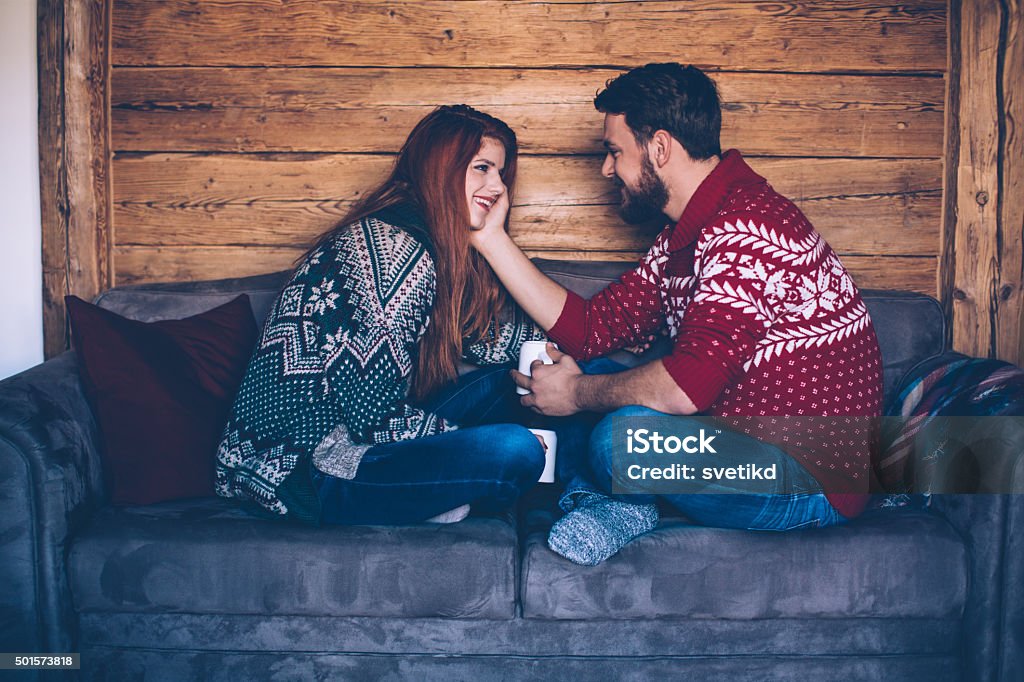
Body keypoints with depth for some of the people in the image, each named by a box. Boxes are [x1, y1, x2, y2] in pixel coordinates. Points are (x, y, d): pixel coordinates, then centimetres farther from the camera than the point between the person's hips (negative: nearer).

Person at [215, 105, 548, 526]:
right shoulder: (398, 247, -19)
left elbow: (489, 344, 9)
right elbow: (372, 414, -22)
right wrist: (473, 443, -10)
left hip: (333, 438, 11)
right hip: (298, 471, -11)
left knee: (502, 384, 13)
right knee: (515, 451, -23)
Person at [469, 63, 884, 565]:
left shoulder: (745, 229, -23)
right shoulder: (682, 238, 9)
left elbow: (687, 387, -32)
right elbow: (588, 329, 6)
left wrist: (576, 393, -14)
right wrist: (489, 237, 8)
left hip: (812, 483, -10)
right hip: (743, 442, 10)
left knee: (625, 435, -33)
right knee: (594, 375, 13)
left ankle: (600, 496, 0)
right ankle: (611, 502, -7)